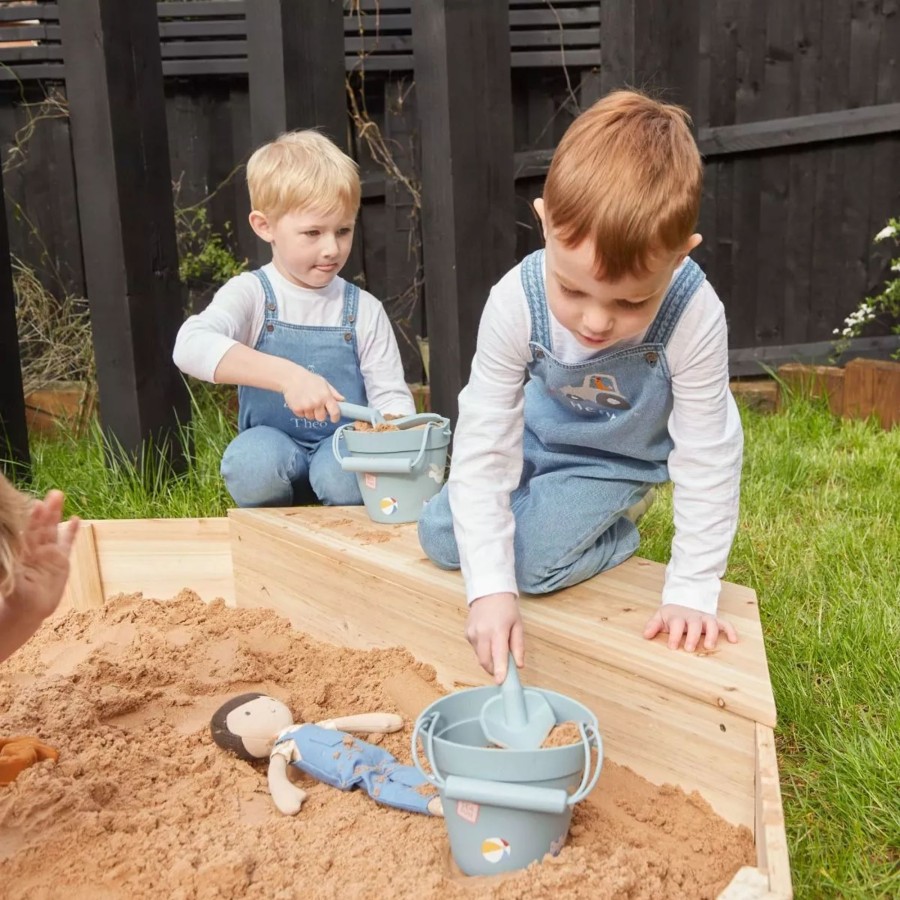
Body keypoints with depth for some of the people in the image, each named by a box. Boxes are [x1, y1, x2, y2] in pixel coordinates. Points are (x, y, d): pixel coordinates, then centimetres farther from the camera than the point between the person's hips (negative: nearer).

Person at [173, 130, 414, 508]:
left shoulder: (363, 310, 1)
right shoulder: (251, 294, -6)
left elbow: (390, 395, -1)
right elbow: (191, 346, -27)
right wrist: (286, 375, -41)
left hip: (344, 449, 1)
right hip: (273, 449, 0)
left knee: (344, 472, -32)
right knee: (252, 459, -33)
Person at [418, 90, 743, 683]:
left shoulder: (694, 318, -38)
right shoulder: (515, 302, -34)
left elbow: (708, 465, -26)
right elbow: (482, 450, -30)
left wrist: (691, 592, -24)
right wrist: (490, 589, -35)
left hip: (627, 457, -2)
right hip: (545, 433, 3)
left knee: (529, 560, -20)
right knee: (440, 536, 0)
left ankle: (616, 538, 11)